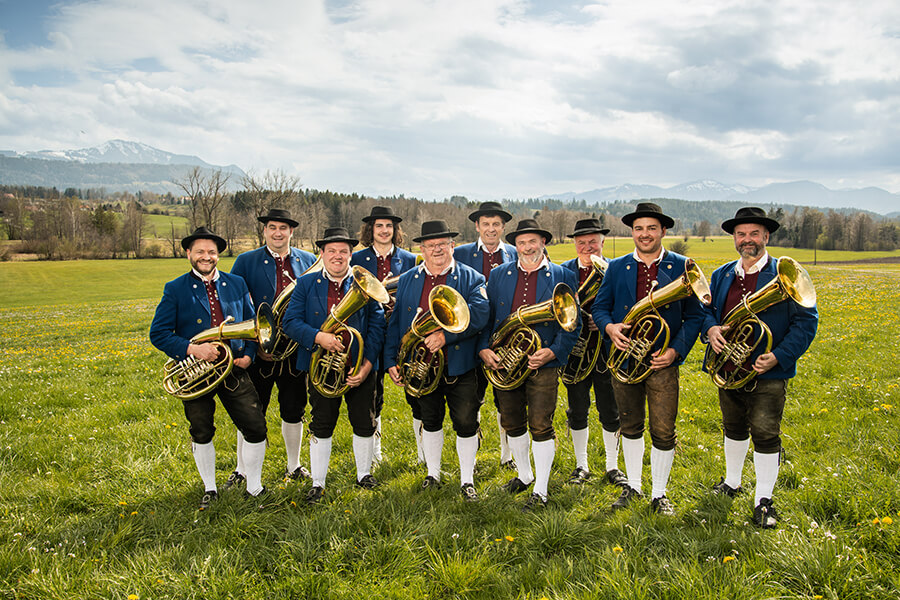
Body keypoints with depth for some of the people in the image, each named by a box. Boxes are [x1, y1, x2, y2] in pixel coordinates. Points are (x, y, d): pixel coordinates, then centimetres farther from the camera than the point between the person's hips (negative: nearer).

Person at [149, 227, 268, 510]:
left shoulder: (236, 284, 7)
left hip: (234, 370, 2)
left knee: (256, 428, -2)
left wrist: (248, 354, -1)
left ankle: (254, 488, 16)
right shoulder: (175, 289, -1)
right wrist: (191, 348, -19)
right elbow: (158, 334, -6)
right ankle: (209, 489, 32)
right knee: (201, 434, 11)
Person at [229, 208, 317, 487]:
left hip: (296, 352, 2)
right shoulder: (245, 262, -1)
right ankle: (242, 470, 24)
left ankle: (294, 466, 30)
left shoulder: (309, 261, 6)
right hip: (259, 350, -2)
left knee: (294, 412, 13)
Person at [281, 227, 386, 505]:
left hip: (360, 368, 1)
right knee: (321, 427, 8)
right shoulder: (306, 283, 3)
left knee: (365, 425, 9)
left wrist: (368, 363, -11)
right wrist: (318, 337, -22)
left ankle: (364, 475, 30)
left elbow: (377, 325, -1)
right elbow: (290, 321, -5)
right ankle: (317, 483, 23)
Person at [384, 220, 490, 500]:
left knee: (466, 424, 3)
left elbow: (479, 315, -18)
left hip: (460, 368, -3)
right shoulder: (406, 280, 8)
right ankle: (433, 474, 36)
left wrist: (446, 335, -28)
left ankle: (467, 480, 22)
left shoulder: (471, 278, -3)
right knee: (430, 421, 17)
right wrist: (391, 360, 0)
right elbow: (395, 322, 7)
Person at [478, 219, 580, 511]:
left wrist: (552, 352, -15)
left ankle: (540, 491, 13)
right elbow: (486, 317, 9)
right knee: (512, 424, 14)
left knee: (541, 427, -1)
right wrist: (484, 348, -6)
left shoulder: (563, 277, 1)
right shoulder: (498, 275, 9)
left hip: (543, 363, -3)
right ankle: (524, 475, 37)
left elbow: (573, 323, -1)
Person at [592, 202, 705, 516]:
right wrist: (609, 326, -15)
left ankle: (659, 494, 20)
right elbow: (599, 306, 7)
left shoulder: (682, 267, 0)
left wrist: (675, 350, -13)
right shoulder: (616, 267, 6)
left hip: (662, 361, -2)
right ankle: (633, 486, 32)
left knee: (663, 432, 1)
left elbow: (694, 315, 0)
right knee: (630, 426, 15)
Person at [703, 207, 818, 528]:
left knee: (765, 435, 1)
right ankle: (732, 482, 39)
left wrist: (778, 356, -19)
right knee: (734, 428, 20)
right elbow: (706, 308, 14)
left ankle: (763, 499, 16)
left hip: (768, 372, -4)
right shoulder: (721, 275, 8)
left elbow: (806, 320, -8)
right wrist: (710, 328, -11)